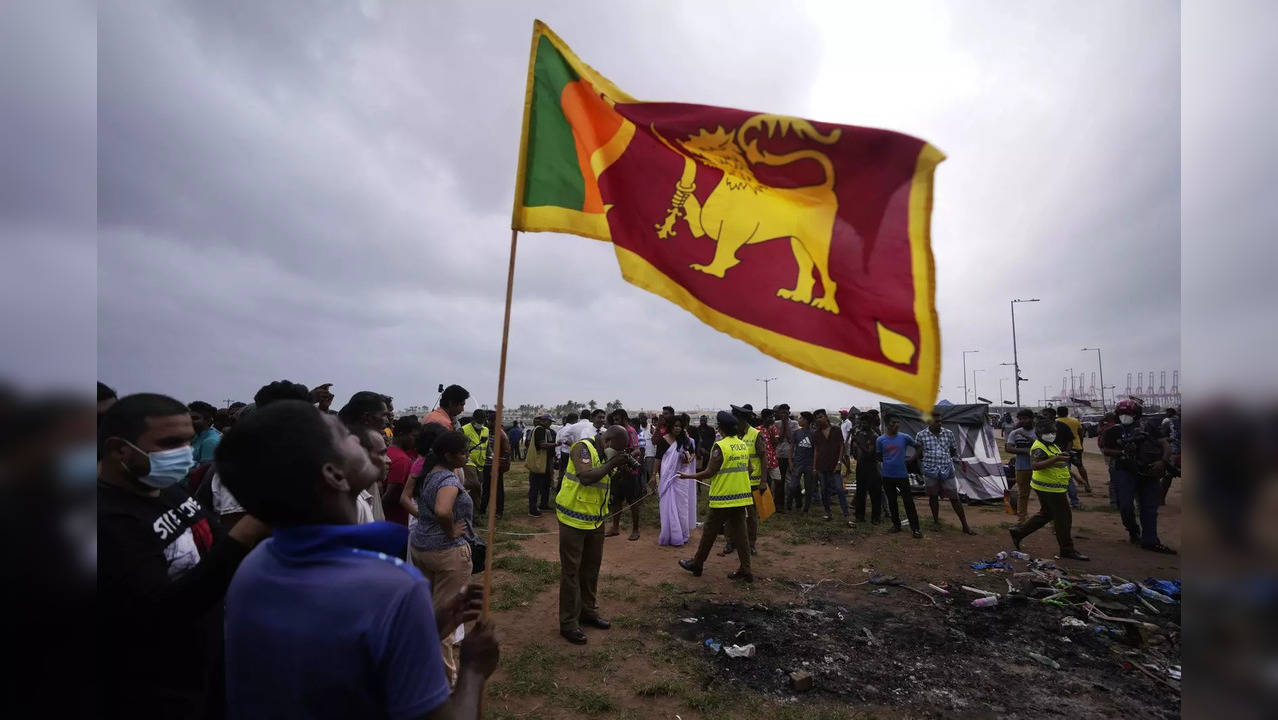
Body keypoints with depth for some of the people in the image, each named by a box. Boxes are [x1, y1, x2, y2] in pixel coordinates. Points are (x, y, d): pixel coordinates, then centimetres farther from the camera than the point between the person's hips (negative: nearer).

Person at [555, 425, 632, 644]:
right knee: (571, 570, 1)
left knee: (591, 568, 18)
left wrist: (619, 466, -2)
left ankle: (588, 612, 34)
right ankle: (568, 623, 11)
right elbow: (586, 477, -31)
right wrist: (611, 463, -24)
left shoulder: (607, 455, 8)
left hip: (596, 520, 8)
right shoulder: (583, 448, -17)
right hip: (574, 518, -8)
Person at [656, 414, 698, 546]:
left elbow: (693, 453, 16)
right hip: (667, 477, -2)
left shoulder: (685, 440, 3)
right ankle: (669, 535, 10)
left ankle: (681, 535, 19)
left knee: (681, 505, 9)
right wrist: (655, 475, -6)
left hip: (681, 477, 3)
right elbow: (658, 458, -2)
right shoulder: (663, 440, -5)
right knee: (669, 506, 1)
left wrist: (689, 459, -6)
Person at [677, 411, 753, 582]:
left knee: (709, 532, 7)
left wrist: (690, 476, -4)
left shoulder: (720, 446, -16)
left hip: (723, 498, -6)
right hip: (741, 497, 6)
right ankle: (745, 570, 12)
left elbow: (710, 472, -16)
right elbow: (748, 470, 12)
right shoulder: (743, 445, 5)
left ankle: (697, 564, 21)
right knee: (739, 532, 11)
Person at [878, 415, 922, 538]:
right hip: (887, 476, 1)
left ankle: (915, 528, 6)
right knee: (892, 502, 11)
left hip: (902, 475, -1)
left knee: (909, 502, -1)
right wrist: (888, 462, -4)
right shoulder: (880, 440, -4)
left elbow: (917, 446, 11)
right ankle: (896, 524, 25)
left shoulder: (904, 437, -5)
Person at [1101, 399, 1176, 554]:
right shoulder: (1113, 432, 2)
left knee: (1150, 507, 7)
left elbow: (1166, 446, 0)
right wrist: (1121, 453, -13)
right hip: (1125, 472, -2)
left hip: (1149, 473, 2)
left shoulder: (1149, 430, 7)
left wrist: (1163, 461, -18)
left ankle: (1150, 541, 16)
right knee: (1126, 505, -10)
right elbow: (1106, 450, 5)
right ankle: (1133, 530, 18)